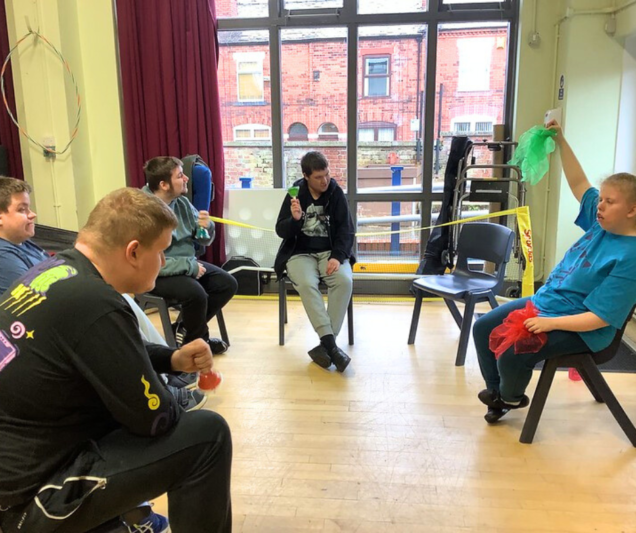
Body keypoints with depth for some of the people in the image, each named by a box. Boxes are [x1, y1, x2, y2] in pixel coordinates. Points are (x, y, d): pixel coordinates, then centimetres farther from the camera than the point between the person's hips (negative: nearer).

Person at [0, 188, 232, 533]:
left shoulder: (53, 271, 0)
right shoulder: (94, 303, -28)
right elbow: (154, 418, -19)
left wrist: (172, 359, 3)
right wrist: (175, 408, 3)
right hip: (28, 495, -9)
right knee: (207, 434, -13)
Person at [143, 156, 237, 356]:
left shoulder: (181, 202, 0)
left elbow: (203, 241, 7)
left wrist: (206, 227, -17)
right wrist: (190, 266, -22)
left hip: (188, 263, 8)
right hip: (157, 274, -8)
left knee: (228, 284, -2)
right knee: (196, 293, -31)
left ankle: (186, 329, 11)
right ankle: (198, 342, -1)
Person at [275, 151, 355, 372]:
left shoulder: (336, 193, 1)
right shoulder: (295, 194, 0)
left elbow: (346, 229, -2)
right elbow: (281, 231, -1)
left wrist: (337, 256, -18)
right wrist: (294, 219, -23)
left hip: (330, 251, 1)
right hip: (300, 253, -1)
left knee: (345, 281, -30)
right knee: (307, 284, -33)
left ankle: (324, 344, -27)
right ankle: (331, 344, -33)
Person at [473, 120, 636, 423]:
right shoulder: (601, 222, -2)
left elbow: (600, 317, -27)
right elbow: (578, 183, 6)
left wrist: (550, 323, -32)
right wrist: (561, 142, -4)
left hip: (579, 329, -9)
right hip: (542, 302, 9)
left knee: (512, 352, -27)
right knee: (483, 329, 5)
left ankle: (511, 396, 7)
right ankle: (496, 391, 23)